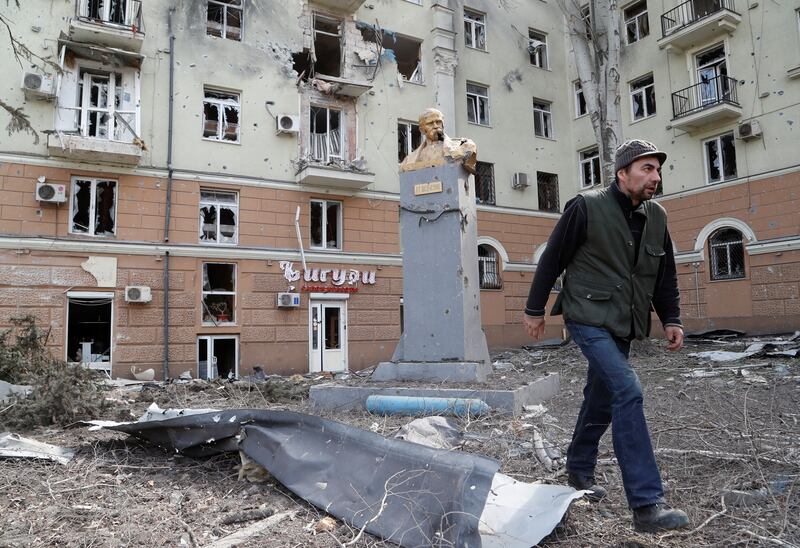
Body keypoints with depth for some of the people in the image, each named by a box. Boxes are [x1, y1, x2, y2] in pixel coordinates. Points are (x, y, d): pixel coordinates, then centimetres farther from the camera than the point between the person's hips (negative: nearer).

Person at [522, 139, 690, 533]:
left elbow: (665, 274, 16)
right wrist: (534, 310, -3)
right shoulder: (586, 208, -11)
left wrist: (671, 319, 9)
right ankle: (646, 504, -16)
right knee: (628, 392, -19)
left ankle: (579, 471, 35)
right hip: (589, 319, -7)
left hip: (623, 326, 7)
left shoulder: (656, 217, 8)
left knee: (602, 399, 14)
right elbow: (552, 261, -7)